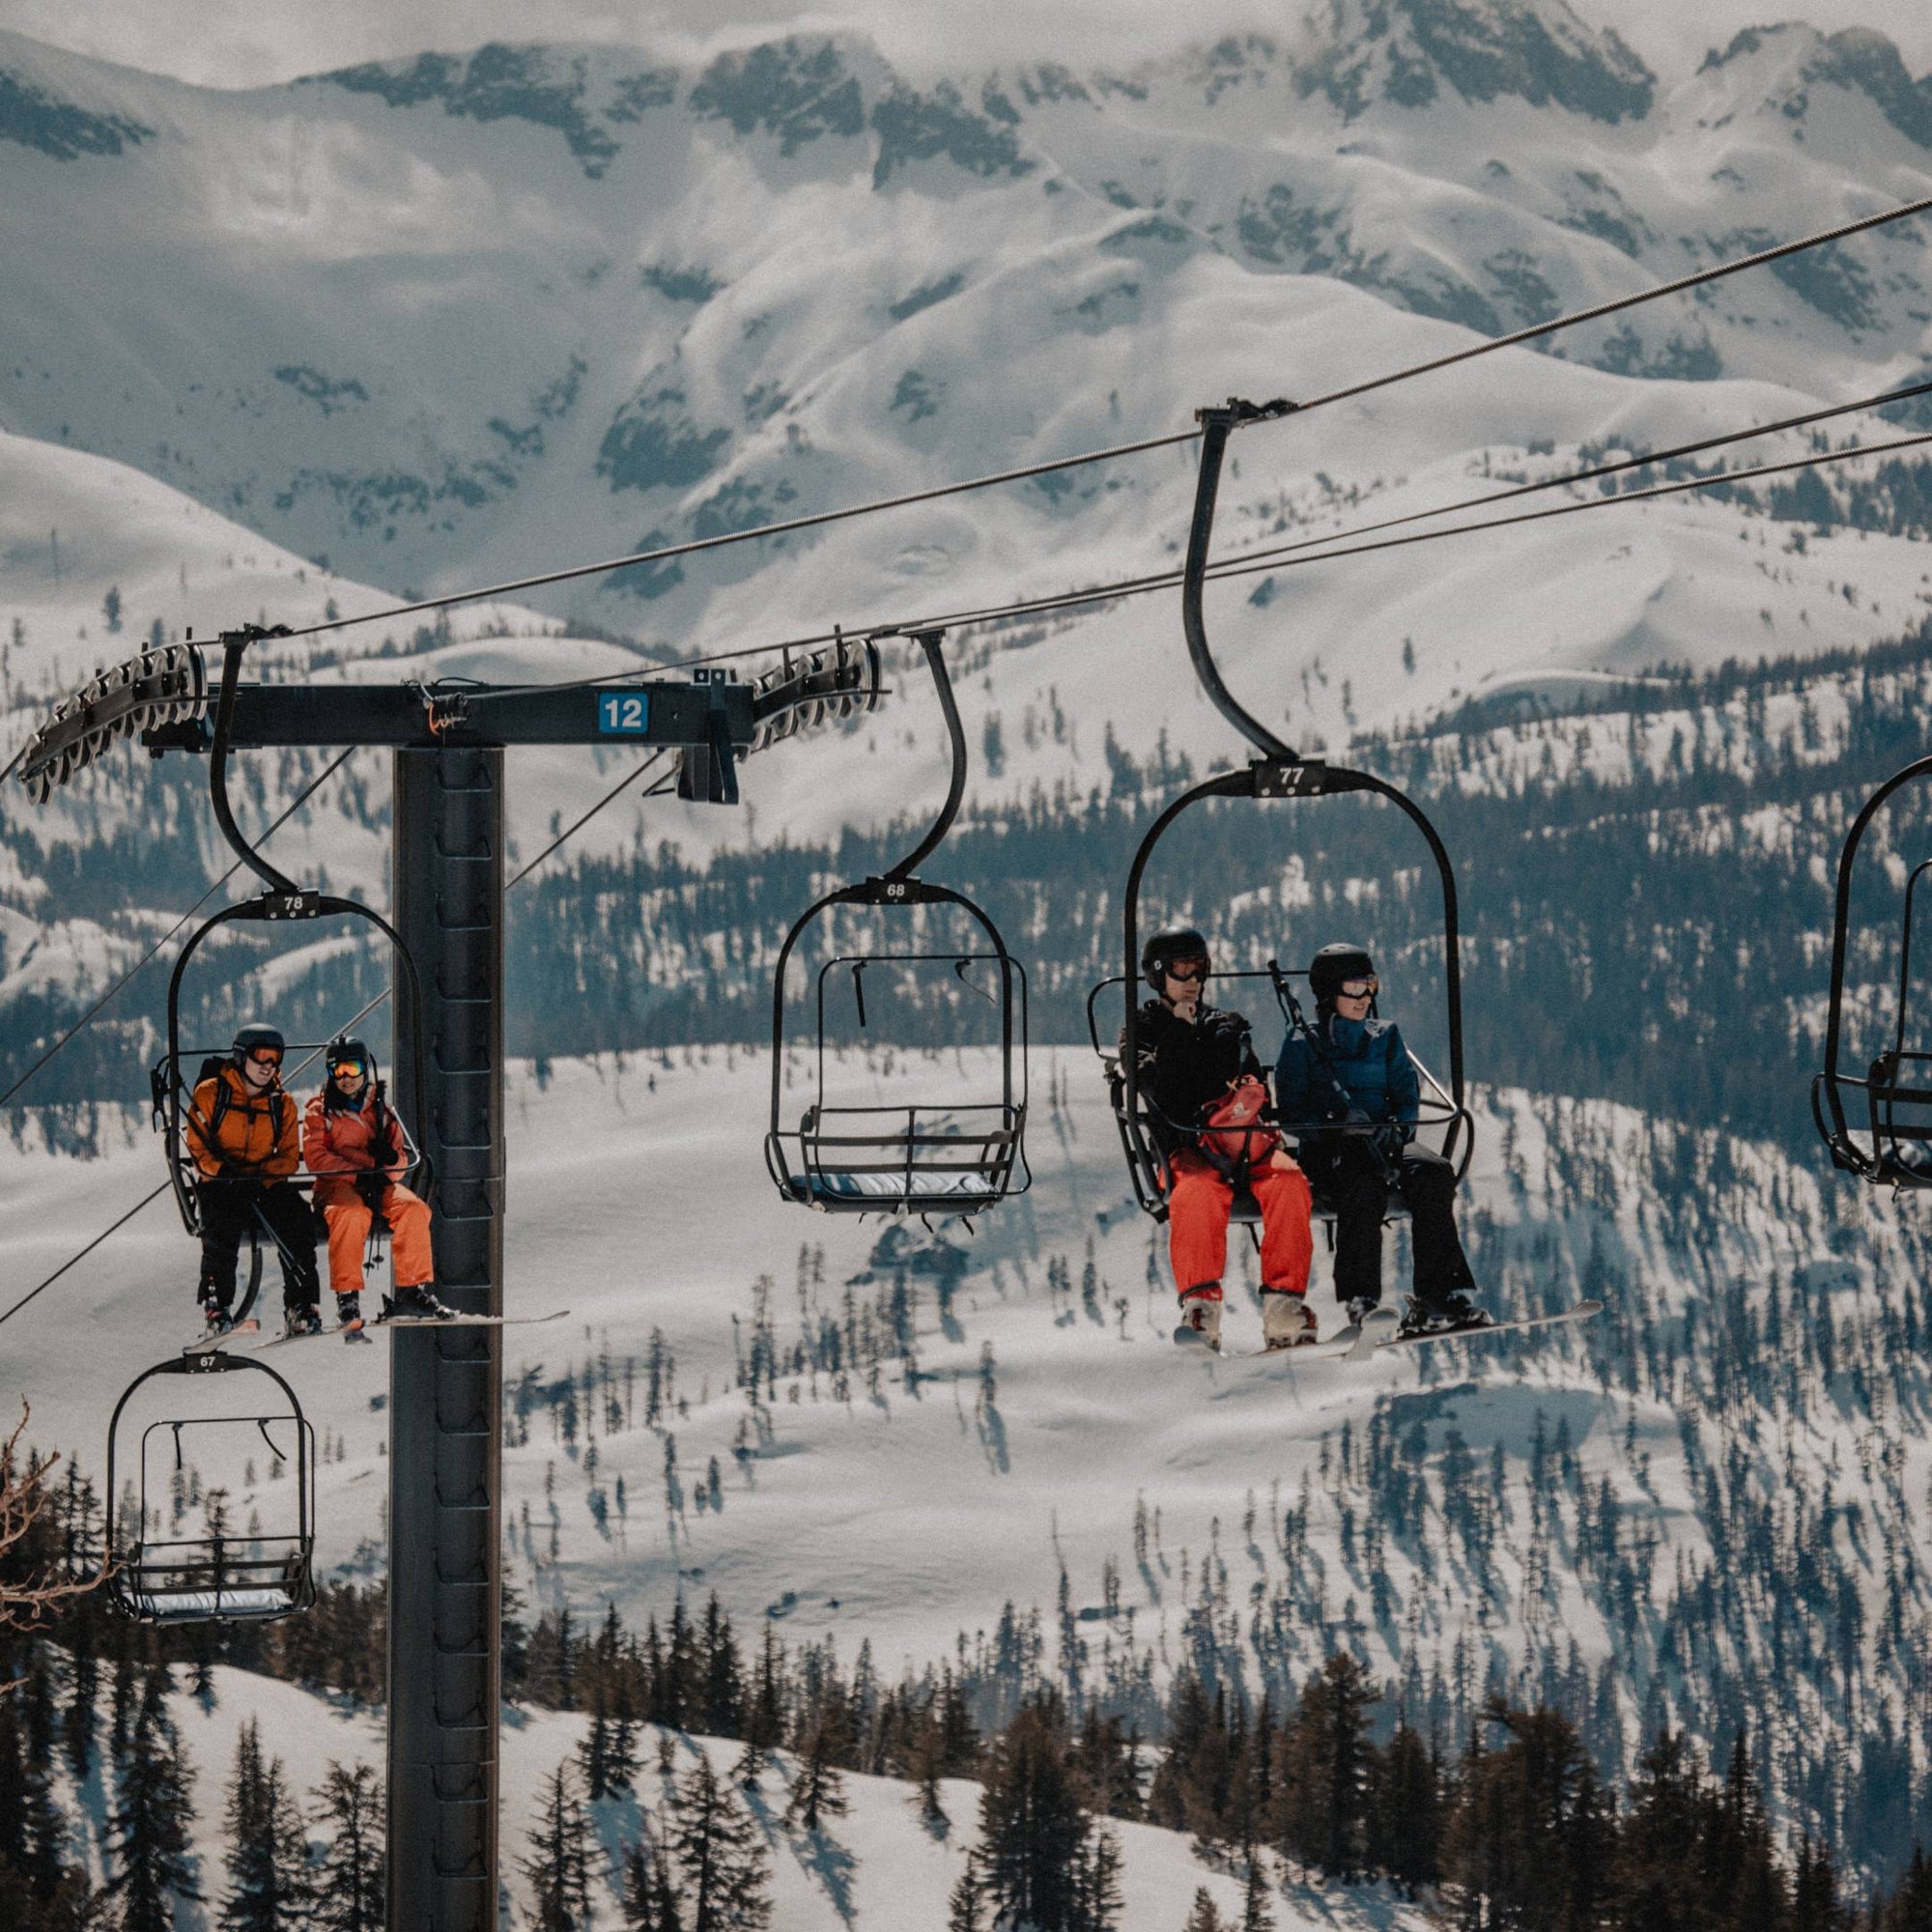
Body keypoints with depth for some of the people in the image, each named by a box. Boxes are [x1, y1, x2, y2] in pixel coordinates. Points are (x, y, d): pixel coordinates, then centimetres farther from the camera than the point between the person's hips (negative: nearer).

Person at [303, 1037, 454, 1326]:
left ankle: (412, 1291, -23)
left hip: (379, 1183, 4)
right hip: (336, 1183, -4)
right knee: (352, 1213, -38)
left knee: (413, 1208, -25)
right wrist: (358, 1173, -19)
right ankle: (347, 1297, -37)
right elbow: (315, 1156, -7)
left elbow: (401, 1159, 14)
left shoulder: (380, 1110, 17)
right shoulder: (320, 1110, 6)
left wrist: (390, 1159, -13)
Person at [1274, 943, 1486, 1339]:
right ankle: (1361, 1302, -41)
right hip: (1325, 1149, -4)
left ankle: (1439, 1297, -35)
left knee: (1434, 1174, -29)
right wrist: (1338, 1122, -17)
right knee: (1363, 1187, -38)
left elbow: (1407, 1097, 13)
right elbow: (1290, 1113, 1)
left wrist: (1395, 1127, -10)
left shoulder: (1385, 1038, 21)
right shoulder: (1303, 1045, 9)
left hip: (1384, 1142, 4)